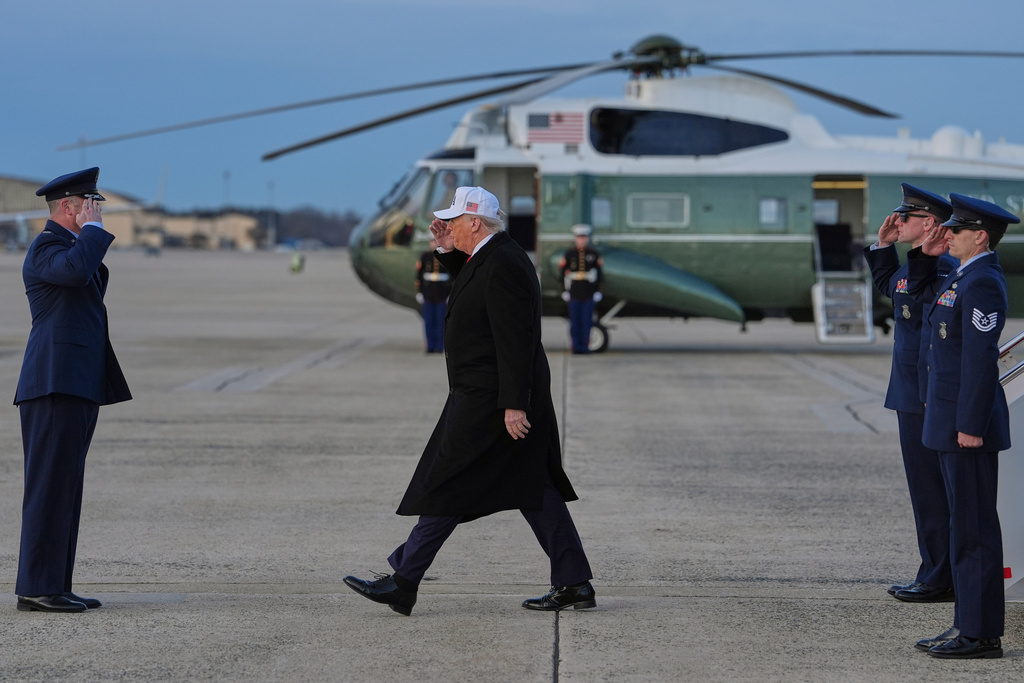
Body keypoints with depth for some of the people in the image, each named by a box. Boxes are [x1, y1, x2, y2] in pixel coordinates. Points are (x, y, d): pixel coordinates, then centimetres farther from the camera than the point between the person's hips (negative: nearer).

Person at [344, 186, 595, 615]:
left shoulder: (501, 266, -19)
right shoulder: (498, 255, 12)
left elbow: (515, 339, -23)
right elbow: (472, 288, 34)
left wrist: (514, 404, -25)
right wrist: (449, 250, 17)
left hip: (488, 399, -10)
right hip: (507, 396, 11)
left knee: (447, 487, -4)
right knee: (534, 490, 10)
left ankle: (403, 583, 3)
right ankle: (574, 584, 10)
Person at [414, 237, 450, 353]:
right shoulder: (424, 257, 4)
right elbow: (419, 275, 7)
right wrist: (419, 292, 2)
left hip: (443, 296, -2)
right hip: (428, 297, 2)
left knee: (441, 322, 0)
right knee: (429, 323, 2)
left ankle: (440, 346, 7)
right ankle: (431, 346, 10)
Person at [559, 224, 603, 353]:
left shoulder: (594, 253, 5)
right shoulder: (569, 253, 4)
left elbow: (598, 273, 8)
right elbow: (563, 271, 6)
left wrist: (597, 290, 4)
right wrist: (565, 289, 1)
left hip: (589, 294, 0)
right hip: (574, 293, 0)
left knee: (587, 321, 0)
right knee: (574, 321, 1)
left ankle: (585, 345, 6)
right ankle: (576, 344, 8)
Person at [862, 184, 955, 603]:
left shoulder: (940, 271, -18)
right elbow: (887, 285, 35)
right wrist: (883, 246, 21)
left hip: (926, 399, -10)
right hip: (913, 397, 10)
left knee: (931, 490, -4)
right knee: (927, 489, 14)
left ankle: (939, 581, 2)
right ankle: (936, 575, 21)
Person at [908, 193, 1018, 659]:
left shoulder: (983, 283, -16)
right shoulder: (962, 279, 15)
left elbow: (981, 358, -21)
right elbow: (908, 291, 32)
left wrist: (970, 425, -23)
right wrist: (926, 255, 15)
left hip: (968, 422, -10)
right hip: (949, 421, 10)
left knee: (974, 528, -6)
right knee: (965, 526, 12)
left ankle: (982, 635, -3)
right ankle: (969, 625, 17)